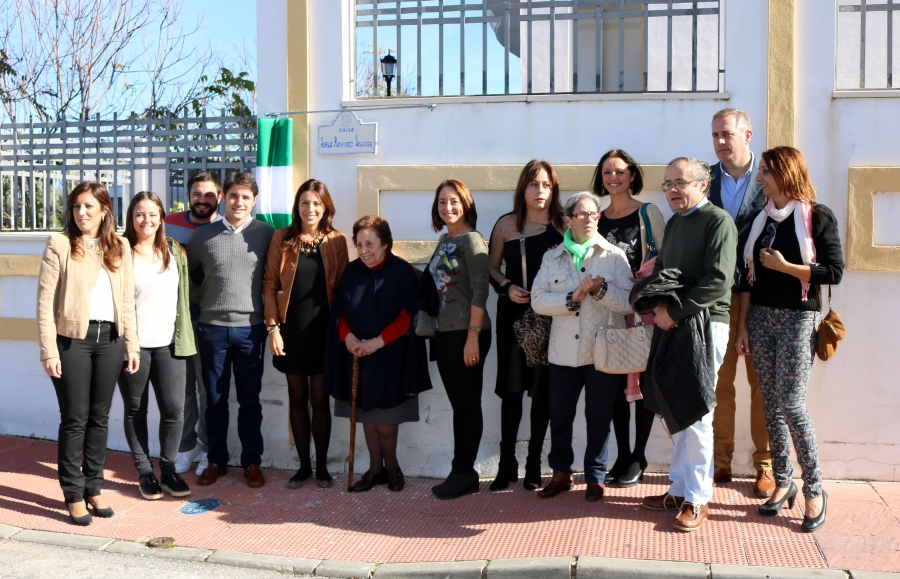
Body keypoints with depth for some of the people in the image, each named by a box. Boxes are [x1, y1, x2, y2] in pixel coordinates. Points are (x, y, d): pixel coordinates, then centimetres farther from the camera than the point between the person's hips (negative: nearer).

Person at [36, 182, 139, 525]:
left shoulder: (119, 247, 8)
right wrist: (48, 351, -12)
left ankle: (93, 487, 22)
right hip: (72, 339, -3)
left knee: (100, 416, 10)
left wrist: (132, 346, 7)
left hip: (110, 339, 4)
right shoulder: (60, 244, -3)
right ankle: (73, 493, 13)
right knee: (75, 417, 2)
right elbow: (45, 302, -7)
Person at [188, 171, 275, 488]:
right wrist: (204, 301, 9)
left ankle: (252, 462, 18)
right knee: (215, 399, 10)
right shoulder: (203, 235, 3)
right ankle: (216, 460, 22)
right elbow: (190, 275, 15)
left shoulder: (266, 233, 0)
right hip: (212, 327, 1)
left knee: (250, 400, 7)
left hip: (250, 327, -1)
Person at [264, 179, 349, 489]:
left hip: (322, 329, -1)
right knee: (297, 397, 9)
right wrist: (273, 327, -6)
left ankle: (322, 466, 16)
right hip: (291, 328, 1)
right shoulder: (281, 238, 1)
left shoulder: (336, 241, 1)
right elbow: (270, 284, 0)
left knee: (320, 399, 3)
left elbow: (342, 287, 2)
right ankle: (303, 465, 20)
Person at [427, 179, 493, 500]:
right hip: (443, 333, 8)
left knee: (467, 404, 1)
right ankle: (462, 473, 18)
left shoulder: (471, 240, -9)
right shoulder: (443, 240, 14)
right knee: (457, 404, 11)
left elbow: (479, 291, -14)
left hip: (466, 333, -8)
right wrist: (432, 329, 11)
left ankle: (464, 473, 9)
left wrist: (473, 336, -19)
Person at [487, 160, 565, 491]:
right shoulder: (506, 225, 4)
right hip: (513, 313, 1)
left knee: (543, 390, 3)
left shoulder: (563, 226, 1)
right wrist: (507, 287, -5)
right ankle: (506, 464, 15)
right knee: (511, 388, 4)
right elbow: (492, 266, 11)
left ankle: (534, 464, 16)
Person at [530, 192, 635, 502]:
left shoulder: (614, 256, 2)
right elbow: (538, 300, -5)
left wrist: (600, 289, -21)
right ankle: (561, 473, 26)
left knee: (599, 416, 6)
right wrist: (573, 297, -16)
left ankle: (595, 477, 22)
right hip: (564, 353, 2)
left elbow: (628, 302, -7)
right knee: (559, 414, 8)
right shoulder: (552, 258, 7)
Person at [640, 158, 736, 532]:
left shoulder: (717, 221, -7)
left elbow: (718, 281, -17)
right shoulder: (674, 224, 18)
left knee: (696, 414, -5)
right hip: (672, 326, 8)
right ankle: (679, 489, 20)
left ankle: (698, 498, 4)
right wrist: (656, 306, 4)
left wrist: (673, 311, -16)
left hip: (704, 325, -8)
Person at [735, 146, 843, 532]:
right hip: (760, 317, 5)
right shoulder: (761, 219, 12)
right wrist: (742, 326, 7)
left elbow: (834, 271, -9)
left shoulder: (817, 217, -4)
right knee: (771, 404, 7)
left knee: (791, 405, -9)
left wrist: (785, 266, -13)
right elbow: (747, 277, 11)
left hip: (797, 319, -5)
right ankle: (783, 483, 18)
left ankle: (814, 490, 5)